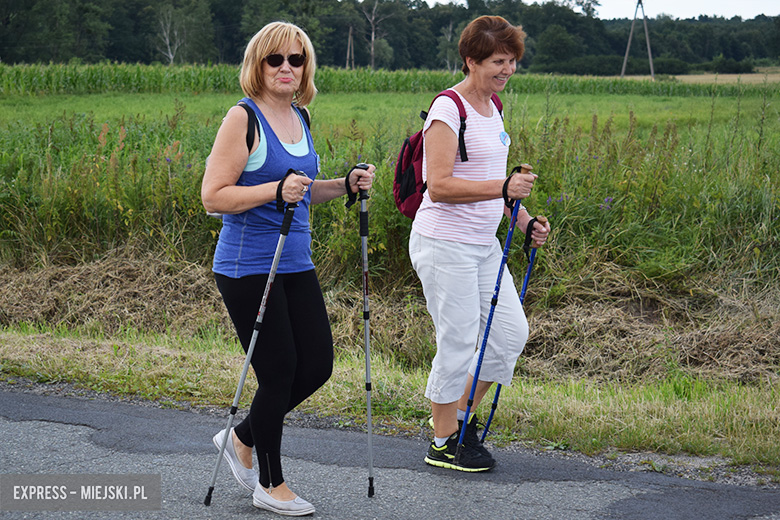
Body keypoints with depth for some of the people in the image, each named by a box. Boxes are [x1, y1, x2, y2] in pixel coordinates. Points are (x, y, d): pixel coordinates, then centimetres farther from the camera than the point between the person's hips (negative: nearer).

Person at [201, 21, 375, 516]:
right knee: (279, 372, -2)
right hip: (248, 267, -8)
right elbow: (212, 197, -15)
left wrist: (345, 185, 6)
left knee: (318, 365, 7)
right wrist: (275, 190, -25)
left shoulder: (300, 117, 12)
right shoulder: (243, 118, -11)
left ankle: (243, 437, 29)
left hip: (296, 265, 8)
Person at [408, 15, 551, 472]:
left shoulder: (493, 106, 12)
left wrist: (525, 220, 13)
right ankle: (444, 443, 15)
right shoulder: (448, 109, -16)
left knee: (512, 332, 9)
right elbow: (439, 186, -24)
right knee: (459, 344, -2)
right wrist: (504, 187, -30)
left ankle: (462, 415, 27)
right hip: (444, 245, -9)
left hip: (483, 245, 9)